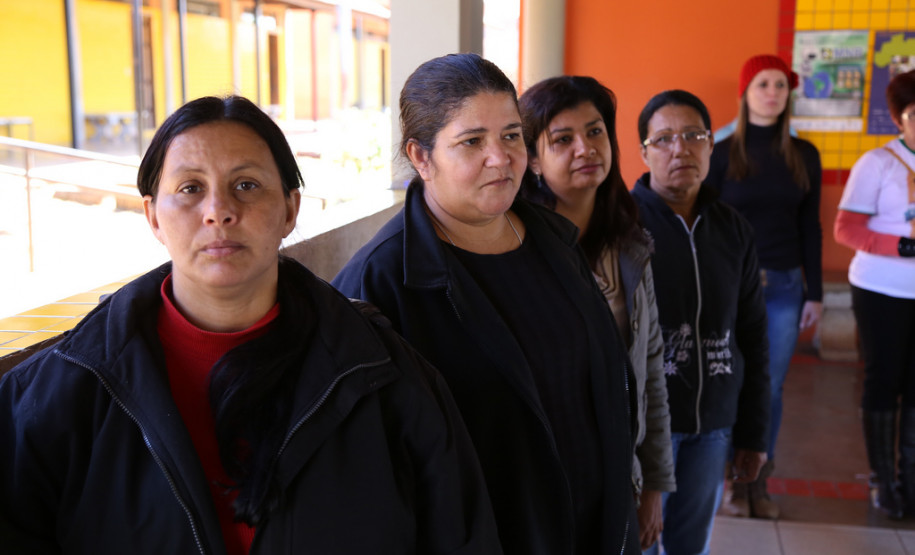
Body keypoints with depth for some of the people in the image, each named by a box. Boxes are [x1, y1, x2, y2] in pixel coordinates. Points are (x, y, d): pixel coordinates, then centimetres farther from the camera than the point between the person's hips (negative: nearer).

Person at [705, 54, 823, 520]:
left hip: (784, 286, 2)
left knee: (770, 388, 7)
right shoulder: (723, 154, -1)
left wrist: (814, 293, 6)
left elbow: (810, 228, 9)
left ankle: (760, 484, 20)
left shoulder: (804, 155, 7)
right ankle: (738, 481, 19)